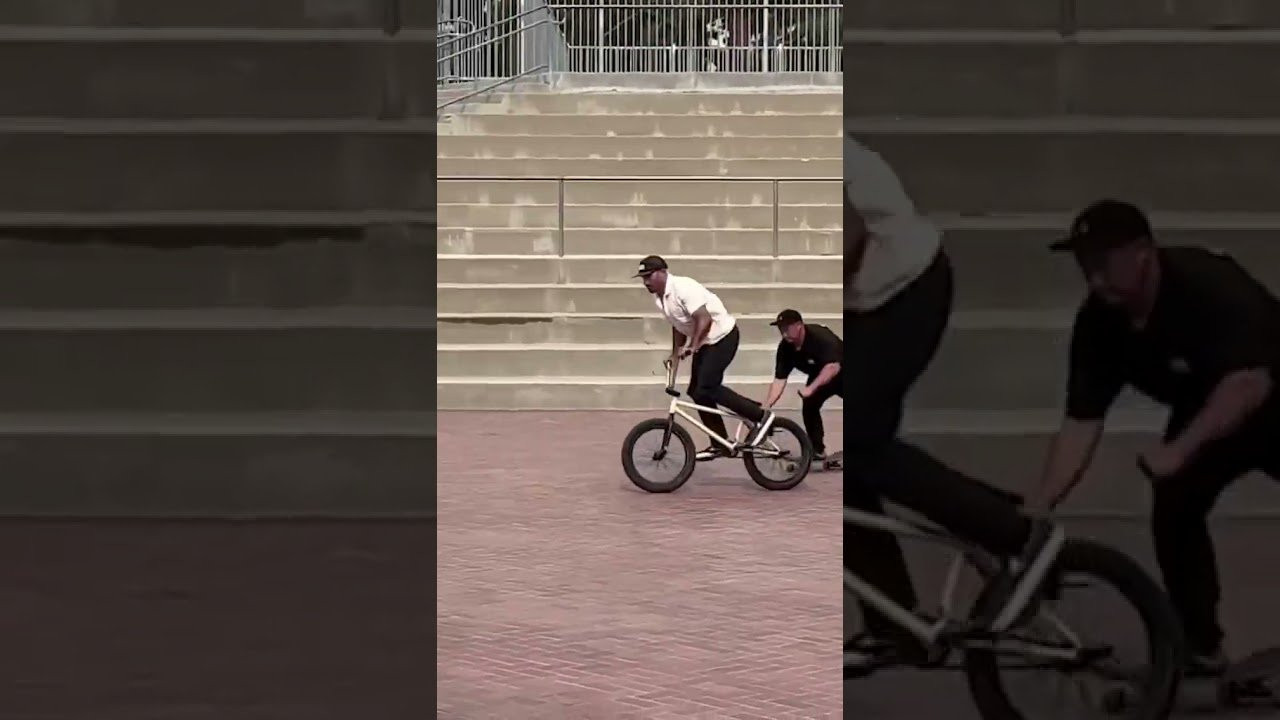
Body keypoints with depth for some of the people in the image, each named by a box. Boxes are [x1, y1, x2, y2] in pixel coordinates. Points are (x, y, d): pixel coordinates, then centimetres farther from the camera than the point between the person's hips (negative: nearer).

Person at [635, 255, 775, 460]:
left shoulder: (683, 288, -24)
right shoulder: (659, 297, 4)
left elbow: (704, 319, -31)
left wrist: (692, 346, -35)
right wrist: (675, 355, 12)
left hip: (723, 336, -10)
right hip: (704, 341, 10)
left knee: (707, 387, -20)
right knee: (697, 391, 6)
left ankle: (760, 415, -12)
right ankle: (720, 444, 14)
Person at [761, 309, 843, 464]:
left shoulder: (820, 336, -36)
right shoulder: (785, 348, -18)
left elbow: (833, 367, -44)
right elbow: (779, 379, -18)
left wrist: (811, 388, -50)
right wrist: (766, 406, -29)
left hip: (839, 374, -6)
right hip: (818, 376, 6)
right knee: (808, 406, -7)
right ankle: (817, 450, 4)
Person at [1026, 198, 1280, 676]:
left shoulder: (1208, 284, -35)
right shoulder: (1098, 322, -18)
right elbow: (1081, 422, -19)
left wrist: (1179, 449, -49)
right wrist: (1037, 509, -28)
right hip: (1205, 414, 5)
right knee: (1173, 513, -9)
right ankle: (1200, 647, 5)